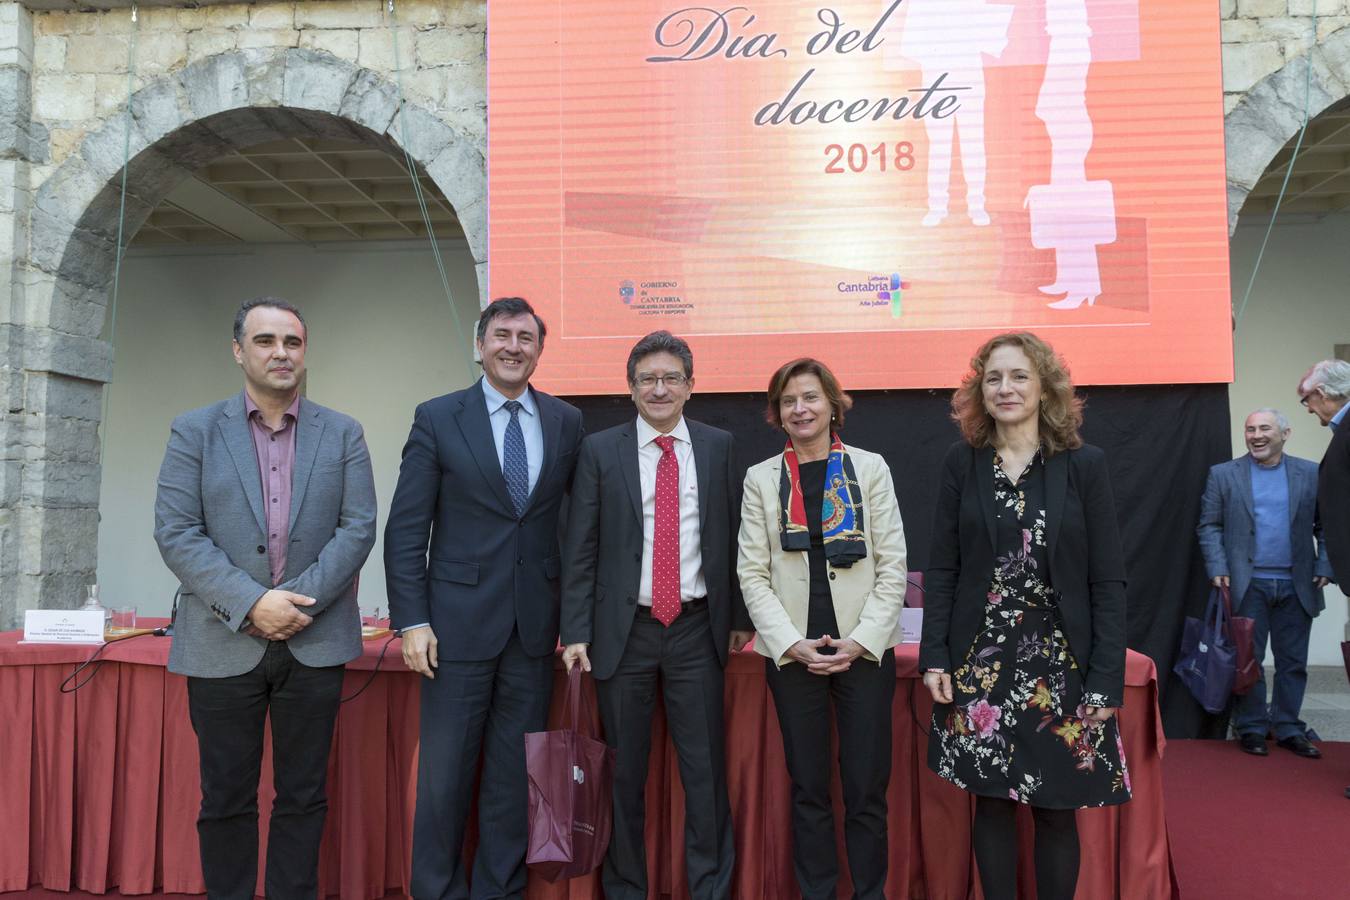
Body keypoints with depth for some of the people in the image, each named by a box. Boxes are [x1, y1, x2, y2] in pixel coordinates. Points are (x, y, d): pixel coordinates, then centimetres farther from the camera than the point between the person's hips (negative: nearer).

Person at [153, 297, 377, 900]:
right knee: (226, 799, 10)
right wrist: (251, 603, -15)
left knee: (302, 797, 10)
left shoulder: (342, 434, 5)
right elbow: (175, 533, -5)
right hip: (223, 643, 0)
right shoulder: (195, 431, 2)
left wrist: (301, 600, -13)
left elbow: (359, 527, -1)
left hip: (314, 641, 1)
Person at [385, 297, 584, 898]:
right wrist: (412, 621, -9)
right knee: (444, 775, 5)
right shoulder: (437, 419, -1)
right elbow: (406, 529, -3)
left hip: (535, 624, 3)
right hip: (459, 620, -2)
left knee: (516, 775, 11)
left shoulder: (567, 422, 6)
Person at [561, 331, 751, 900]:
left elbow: (733, 537, 9)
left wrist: (740, 617, 9)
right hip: (623, 630, 0)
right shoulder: (600, 450, 1)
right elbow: (580, 548, -1)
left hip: (697, 629, 1)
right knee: (623, 773, 10)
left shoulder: (717, 446, 5)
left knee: (706, 770, 5)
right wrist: (575, 632, -6)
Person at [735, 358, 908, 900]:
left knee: (867, 788, 3)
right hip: (791, 652, 1)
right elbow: (753, 574, 2)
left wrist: (860, 641, -9)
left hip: (865, 648, -1)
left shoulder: (870, 468, 3)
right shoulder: (761, 478, 5)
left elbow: (892, 566, 0)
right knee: (808, 788, 8)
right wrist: (793, 644, -9)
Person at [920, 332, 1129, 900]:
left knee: (1056, 810, 8)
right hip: (979, 663, 1)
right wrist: (934, 657, -4)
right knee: (991, 804, 10)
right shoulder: (962, 464, 3)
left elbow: (1108, 581, -2)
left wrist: (1106, 680, -7)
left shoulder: (1084, 465, -1)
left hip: (1059, 665, -1)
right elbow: (942, 569, 4)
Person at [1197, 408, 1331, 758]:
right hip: (1248, 584, -1)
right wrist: (1217, 569, -8)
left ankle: (1288, 728, 21)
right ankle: (1251, 728, 14)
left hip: (1296, 585, 2)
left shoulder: (1311, 474, 5)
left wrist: (1324, 567, -3)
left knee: (1293, 662, 9)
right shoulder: (1224, 474, 2)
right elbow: (1209, 526, 1)